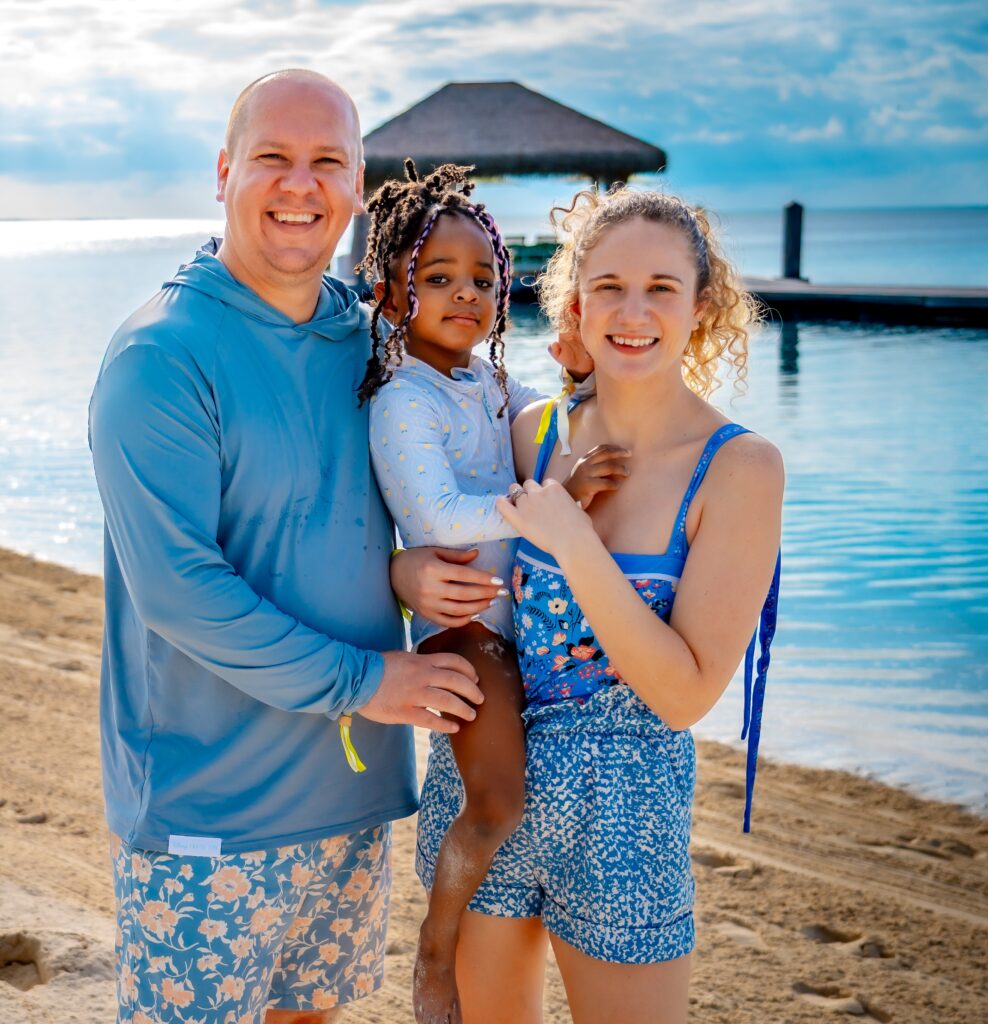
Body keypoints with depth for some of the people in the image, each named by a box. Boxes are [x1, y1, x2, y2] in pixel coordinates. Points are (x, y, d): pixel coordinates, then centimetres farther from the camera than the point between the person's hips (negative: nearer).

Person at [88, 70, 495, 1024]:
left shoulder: (366, 336, 5)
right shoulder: (161, 356, -15)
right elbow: (177, 589, -20)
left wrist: (410, 564, -8)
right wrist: (360, 683, -16)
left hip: (355, 778, 6)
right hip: (206, 802, -6)